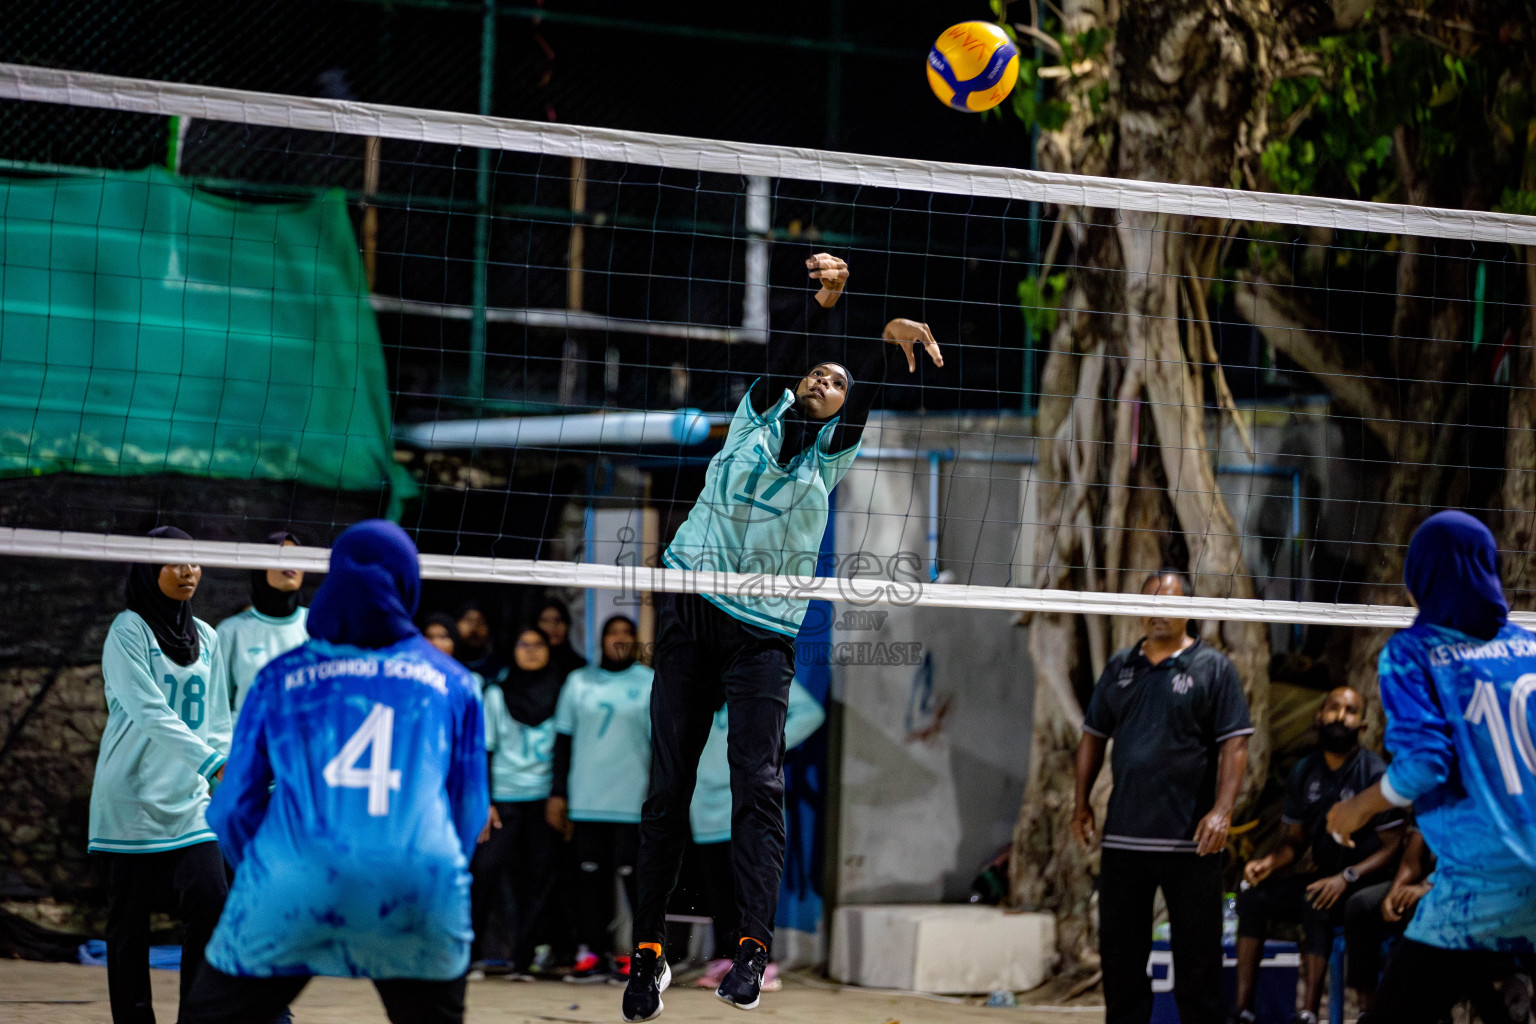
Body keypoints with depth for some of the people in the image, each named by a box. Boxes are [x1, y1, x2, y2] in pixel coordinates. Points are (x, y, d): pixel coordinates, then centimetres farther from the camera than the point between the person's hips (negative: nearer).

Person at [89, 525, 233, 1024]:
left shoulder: (206, 638, 12)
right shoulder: (129, 631, -5)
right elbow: (150, 713, -17)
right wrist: (211, 762, -26)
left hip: (190, 800, 4)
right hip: (133, 798, -4)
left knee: (211, 903, -10)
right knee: (130, 922, 0)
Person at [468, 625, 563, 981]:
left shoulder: (561, 692, 7)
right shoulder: (497, 693, 6)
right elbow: (485, 750, 5)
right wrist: (484, 801, -3)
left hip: (545, 797, 1)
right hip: (504, 797, -1)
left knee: (537, 877, -2)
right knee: (487, 867, -10)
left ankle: (521, 958, 1)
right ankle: (473, 954, -2)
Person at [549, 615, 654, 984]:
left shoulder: (651, 683, 5)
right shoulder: (579, 682, 12)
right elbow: (564, 739, 13)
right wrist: (558, 793, 8)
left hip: (633, 801, -3)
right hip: (586, 800, 3)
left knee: (634, 876, -4)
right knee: (590, 876, 3)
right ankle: (593, 953, 7)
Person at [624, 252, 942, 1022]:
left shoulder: (832, 452, 9)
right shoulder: (761, 413, 10)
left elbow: (865, 388, -8)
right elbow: (787, 354, -8)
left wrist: (888, 339, -26)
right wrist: (823, 302, -25)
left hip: (764, 632, -1)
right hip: (690, 612, 1)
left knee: (757, 784, -14)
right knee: (668, 787, 1)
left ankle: (754, 942, -21)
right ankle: (648, 948, 7)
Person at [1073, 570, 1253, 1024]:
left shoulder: (1213, 668, 0)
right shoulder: (1119, 667, 14)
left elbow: (1234, 744, -6)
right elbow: (1094, 735, 20)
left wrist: (1222, 811, -16)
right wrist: (1082, 802, 13)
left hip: (1190, 839, -4)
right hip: (1123, 835, 4)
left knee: (1196, 954, 0)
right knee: (1119, 951, 8)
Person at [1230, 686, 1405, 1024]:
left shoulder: (1375, 774, -11)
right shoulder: (1304, 773, 8)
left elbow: (1391, 848, -13)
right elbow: (1295, 839, 15)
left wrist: (1346, 878, -26)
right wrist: (1270, 862, -8)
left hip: (1367, 883, -6)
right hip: (1325, 877, 6)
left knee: (1317, 906, -34)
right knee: (1253, 897, -14)